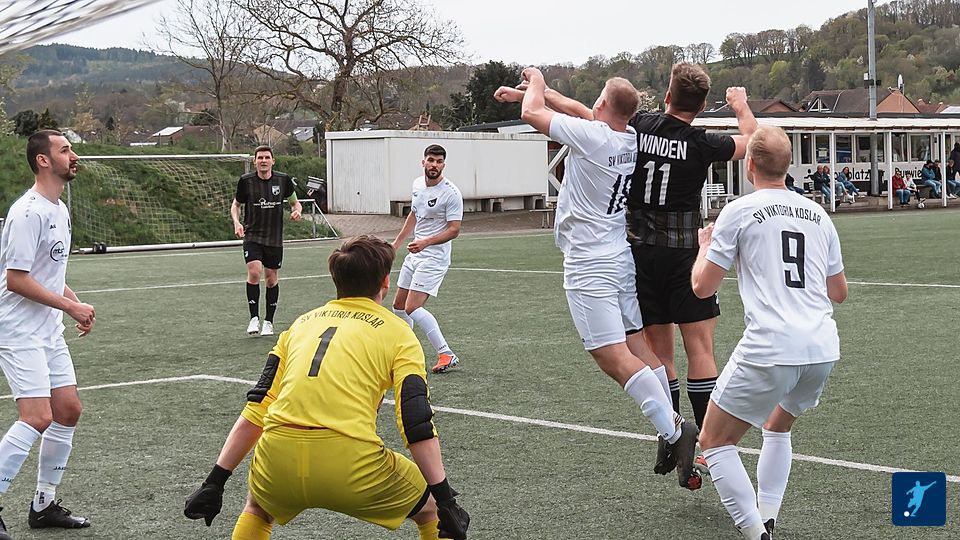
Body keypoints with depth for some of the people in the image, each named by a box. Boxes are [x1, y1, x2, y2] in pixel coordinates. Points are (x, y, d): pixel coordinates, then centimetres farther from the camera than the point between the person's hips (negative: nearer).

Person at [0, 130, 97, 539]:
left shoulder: (59, 210, 13)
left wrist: (76, 305, 10)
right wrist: (69, 306, -17)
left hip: (49, 330, 10)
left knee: (68, 410, 9)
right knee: (37, 418, -17)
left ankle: (44, 504, 20)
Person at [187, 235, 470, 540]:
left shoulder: (301, 323, 23)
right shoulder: (397, 332, 11)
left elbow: (256, 410, 19)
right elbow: (417, 426, 0)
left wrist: (215, 482, 21)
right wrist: (446, 501, 1)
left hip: (278, 461, 4)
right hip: (351, 467, -4)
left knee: (257, 507, 38)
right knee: (432, 506, 23)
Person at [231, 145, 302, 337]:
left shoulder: (283, 180, -2)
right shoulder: (246, 181, -4)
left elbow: (294, 202, 12)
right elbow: (235, 205, 10)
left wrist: (297, 211, -10)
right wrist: (236, 222, -9)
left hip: (275, 238, 2)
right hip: (252, 236, -2)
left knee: (272, 278, 7)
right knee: (254, 272, -21)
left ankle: (268, 321, 21)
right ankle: (254, 318, -10)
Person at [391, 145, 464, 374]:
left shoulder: (451, 192, -16)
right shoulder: (418, 184, 7)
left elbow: (454, 230, -18)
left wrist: (426, 242, -30)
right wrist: (397, 242, 27)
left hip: (434, 257, -8)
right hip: (415, 254, 8)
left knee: (412, 307, -18)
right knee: (399, 305, 13)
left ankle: (446, 354, -15)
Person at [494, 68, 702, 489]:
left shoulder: (592, 134, -15)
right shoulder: (629, 138, 7)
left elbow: (533, 114, -5)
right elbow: (578, 111, 24)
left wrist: (536, 82, 15)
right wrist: (527, 92, 30)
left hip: (588, 266, -8)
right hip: (620, 259, 8)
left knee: (613, 357, -12)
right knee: (638, 347, 11)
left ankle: (672, 430, -20)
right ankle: (672, 431, 11)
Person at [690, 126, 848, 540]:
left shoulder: (739, 212, 0)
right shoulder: (818, 215, 16)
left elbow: (702, 286, 3)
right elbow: (838, 292, 24)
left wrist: (705, 246, 22)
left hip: (770, 349, -6)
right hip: (824, 349, 6)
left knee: (715, 441, 7)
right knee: (777, 428, 30)